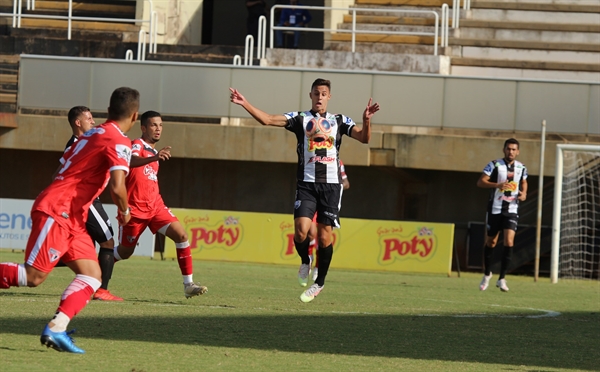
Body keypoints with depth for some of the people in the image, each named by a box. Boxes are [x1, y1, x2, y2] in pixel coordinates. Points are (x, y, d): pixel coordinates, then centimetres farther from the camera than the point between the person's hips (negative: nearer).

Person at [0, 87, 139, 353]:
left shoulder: (93, 134, 18)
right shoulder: (119, 141, -10)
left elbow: (66, 163, 24)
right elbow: (117, 186, -22)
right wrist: (124, 211, -2)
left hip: (71, 219, 9)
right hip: (57, 212, -9)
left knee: (92, 276, -1)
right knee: (33, 276, -15)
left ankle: (56, 329, -12)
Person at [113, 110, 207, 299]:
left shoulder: (153, 152, 16)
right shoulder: (137, 145, -10)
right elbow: (131, 161, -37)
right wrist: (154, 158, -55)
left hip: (155, 205, 7)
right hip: (135, 208, -7)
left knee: (181, 234, -12)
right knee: (125, 251, 5)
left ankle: (188, 284, -13)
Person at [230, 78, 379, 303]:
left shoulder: (339, 121, 10)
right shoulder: (300, 119, 7)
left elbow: (363, 138, 0)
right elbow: (267, 119, -3)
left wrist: (366, 121, -20)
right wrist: (245, 104, -15)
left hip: (331, 184, 1)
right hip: (307, 183, -1)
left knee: (324, 236, 0)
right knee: (301, 231, -17)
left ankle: (320, 282, 17)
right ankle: (305, 262, 16)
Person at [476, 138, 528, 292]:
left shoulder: (521, 168, 4)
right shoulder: (495, 165, -8)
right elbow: (480, 182, -13)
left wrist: (523, 193, 2)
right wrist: (497, 185, -29)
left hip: (512, 210, 2)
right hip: (495, 209, -2)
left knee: (509, 242, -14)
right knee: (491, 242, 9)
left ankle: (502, 278, -9)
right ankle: (487, 274, 30)